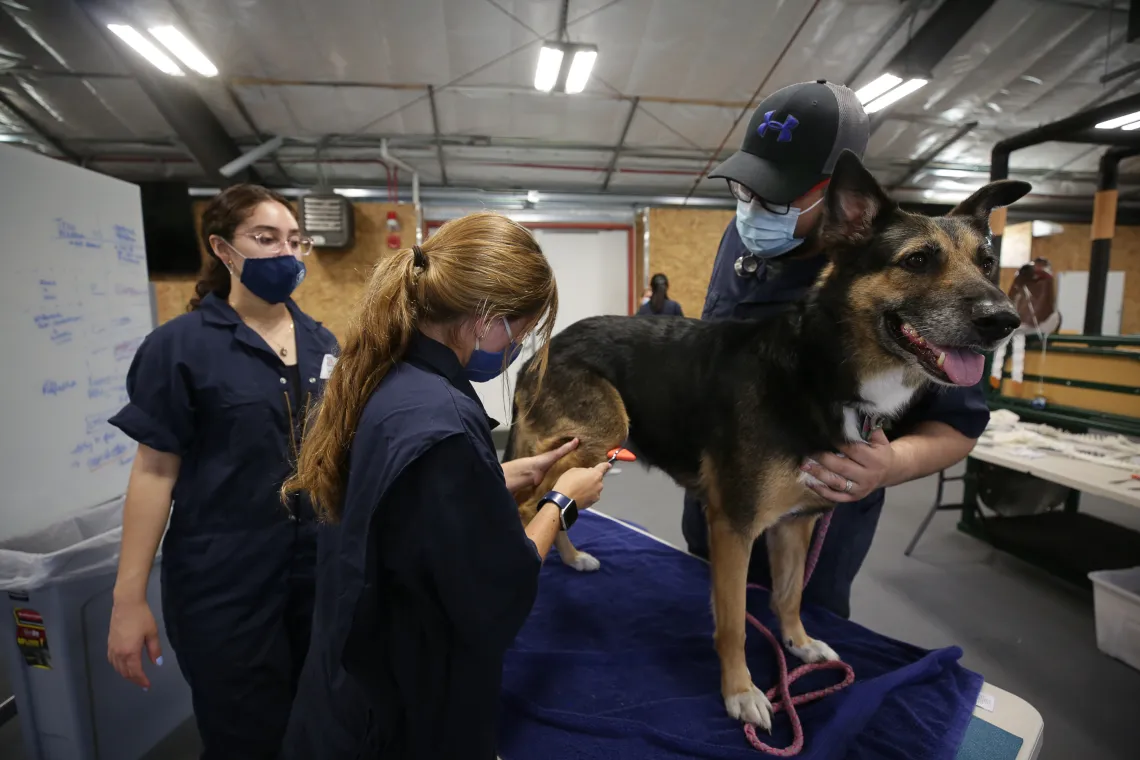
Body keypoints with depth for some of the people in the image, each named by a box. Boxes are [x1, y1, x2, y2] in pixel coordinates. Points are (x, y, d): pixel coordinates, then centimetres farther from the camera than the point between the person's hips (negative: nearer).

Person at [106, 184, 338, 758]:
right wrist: (129, 598, -8)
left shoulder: (322, 342, 4)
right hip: (225, 577, -4)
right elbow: (155, 470, -8)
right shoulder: (181, 345, -8)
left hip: (320, 562, 5)